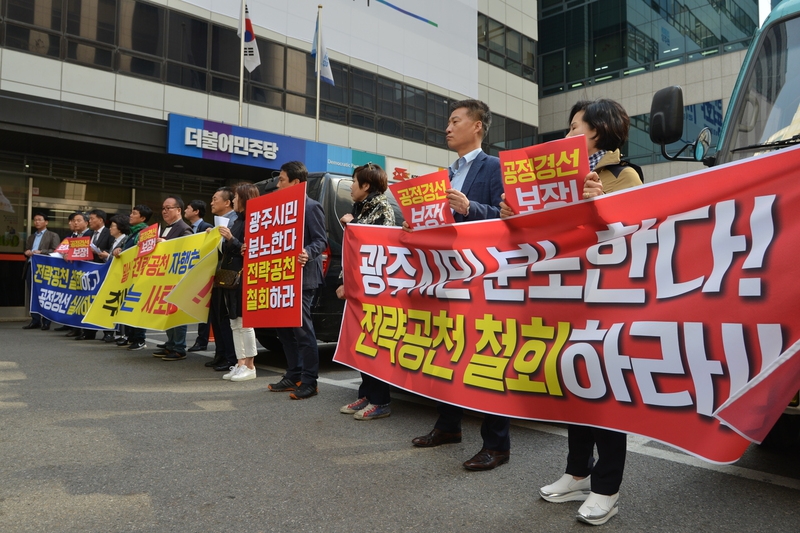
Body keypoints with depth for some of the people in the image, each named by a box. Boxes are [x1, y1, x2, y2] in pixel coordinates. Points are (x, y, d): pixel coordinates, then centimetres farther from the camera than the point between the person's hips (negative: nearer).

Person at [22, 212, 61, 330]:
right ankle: (35, 321, 9)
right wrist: (27, 252, -3)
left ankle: (46, 321, 2)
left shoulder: (53, 235, 4)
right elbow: (26, 251, 20)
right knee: (32, 295, 4)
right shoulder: (30, 237, 23)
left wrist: (40, 252, -20)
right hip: (30, 267, 6)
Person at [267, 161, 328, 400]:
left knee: (302, 329, -6)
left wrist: (307, 253, -35)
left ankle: (309, 382, 2)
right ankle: (294, 375, 22)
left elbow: (321, 241, -15)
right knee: (284, 328, 12)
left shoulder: (311, 207, -8)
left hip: (303, 278, -10)